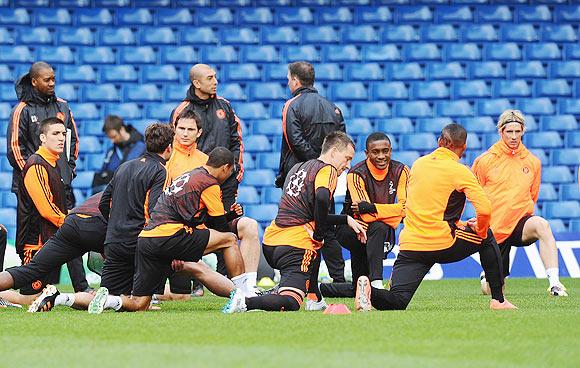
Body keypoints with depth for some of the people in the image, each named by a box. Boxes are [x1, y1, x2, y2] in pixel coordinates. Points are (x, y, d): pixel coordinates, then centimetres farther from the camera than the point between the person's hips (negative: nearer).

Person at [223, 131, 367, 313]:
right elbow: (321, 198, -25)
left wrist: (347, 219, 26)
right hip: (294, 246, -9)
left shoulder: (298, 168, 23)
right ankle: (245, 302, -34)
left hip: (270, 241, 9)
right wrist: (319, 234, -11)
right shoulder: (327, 170, -2)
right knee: (290, 303, -18)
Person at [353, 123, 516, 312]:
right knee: (488, 237, 24)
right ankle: (498, 299, 22)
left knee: (396, 302, 2)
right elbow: (484, 210, -15)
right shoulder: (460, 172, -5)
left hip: (409, 245, 4)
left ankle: (368, 289, -29)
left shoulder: (418, 164, 13)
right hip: (443, 245, -4)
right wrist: (480, 231, 6)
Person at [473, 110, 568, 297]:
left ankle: (554, 283, -43)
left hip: (521, 224, 1)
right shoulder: (485, 160, -3)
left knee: (541, 225, -37)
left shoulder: (533, 162, 4)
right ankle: (487, 276, 42)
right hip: (494, 230, -1)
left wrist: (523, 214, 8)